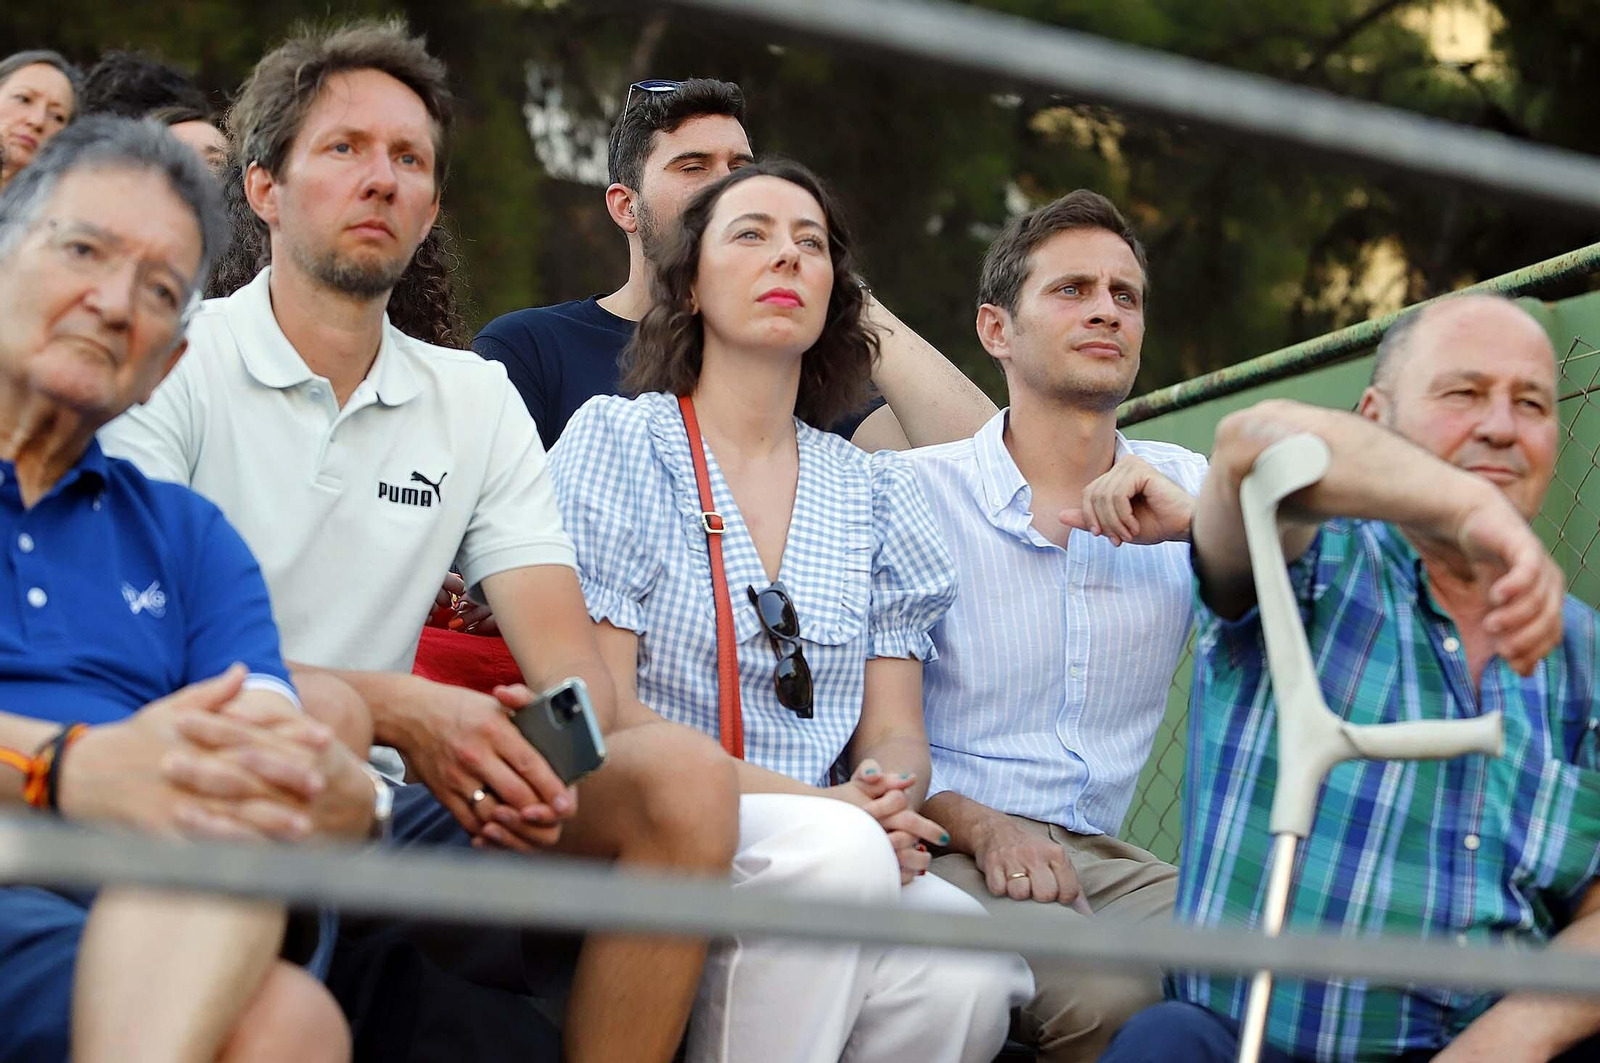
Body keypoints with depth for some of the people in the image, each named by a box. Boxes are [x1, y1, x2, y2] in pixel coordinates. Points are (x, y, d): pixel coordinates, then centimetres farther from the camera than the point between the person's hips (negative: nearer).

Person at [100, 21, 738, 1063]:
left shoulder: (477, 401, 17)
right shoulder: (169, 370, 1)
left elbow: (575, 670, 8)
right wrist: (394, 711, -24)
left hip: (379, 819, 5)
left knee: (682, 774, -19)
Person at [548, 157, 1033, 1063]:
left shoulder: (872, 494, 18)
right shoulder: (619, 442, 5)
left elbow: (896, 732, 14)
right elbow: (598, 711, -5)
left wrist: (890, 795, -13)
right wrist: (813, 805, -16)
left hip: (828, 850, 4)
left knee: (965, 972, -30)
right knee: (837, 848, -36)